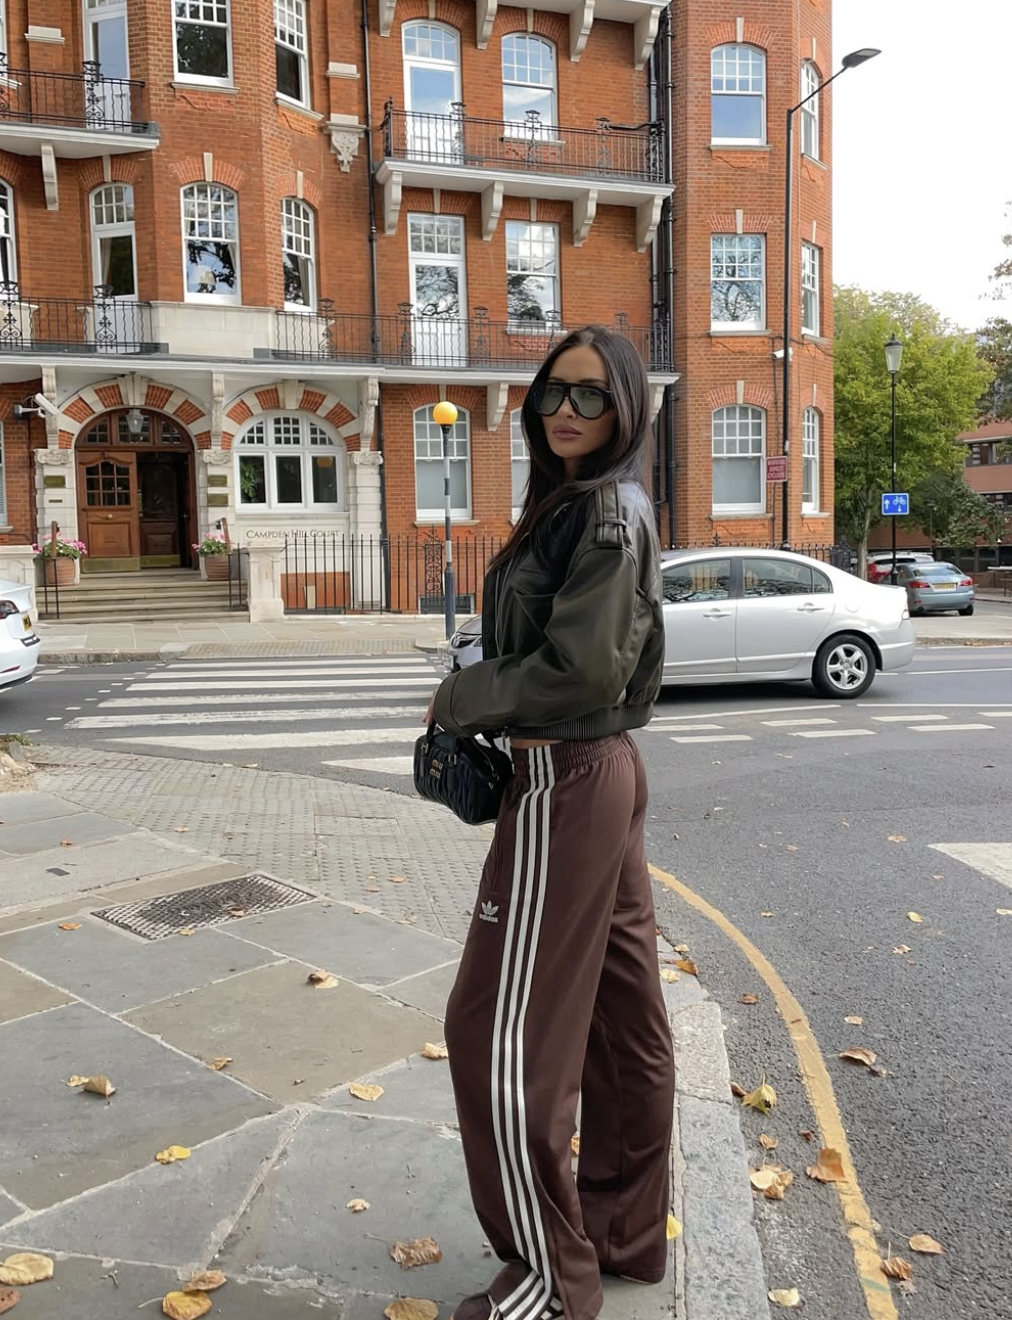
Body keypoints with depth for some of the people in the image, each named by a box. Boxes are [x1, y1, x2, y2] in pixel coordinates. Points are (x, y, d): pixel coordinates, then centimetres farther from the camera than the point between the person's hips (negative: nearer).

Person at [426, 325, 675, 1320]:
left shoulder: (608, 509, -15)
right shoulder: (575, 504, 13)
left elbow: (582, 671, -21)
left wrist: (462, 698, -10)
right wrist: (481, 696, 3)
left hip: (565, 787, -10)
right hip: (601, 771, 10)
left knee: (501, 1031, 0)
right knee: (618, 1011, 16)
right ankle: (628, 1232, 33)